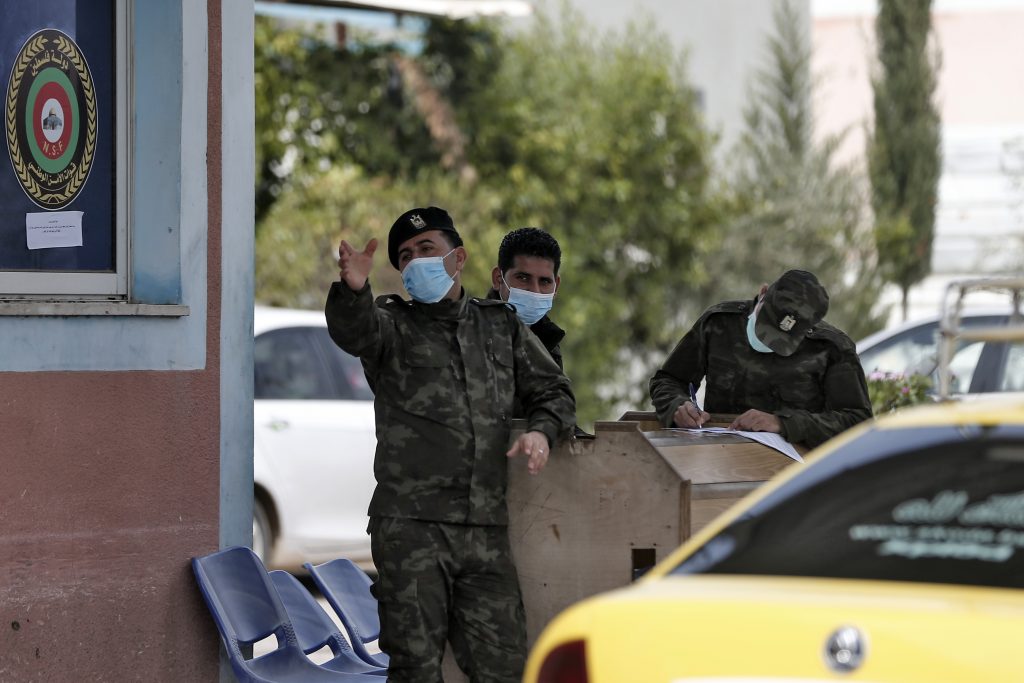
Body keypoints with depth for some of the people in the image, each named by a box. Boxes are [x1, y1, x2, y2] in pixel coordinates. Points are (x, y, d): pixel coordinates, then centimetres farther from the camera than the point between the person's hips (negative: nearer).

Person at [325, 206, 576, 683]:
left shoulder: (500, 326, 18)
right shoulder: (392, 325, 7)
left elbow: (554, 391, 24)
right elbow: (353, 331, -17)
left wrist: (541, 430, 0)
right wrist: (353, 289, -41)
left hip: (486, 527, 3)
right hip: (410, 525, -3)